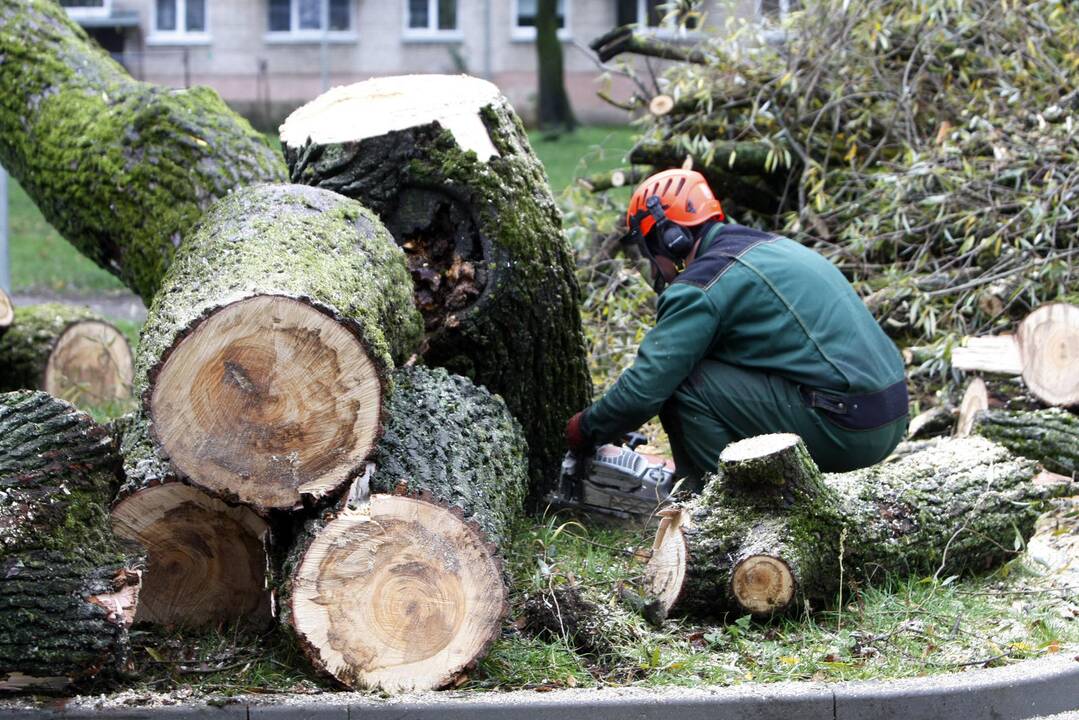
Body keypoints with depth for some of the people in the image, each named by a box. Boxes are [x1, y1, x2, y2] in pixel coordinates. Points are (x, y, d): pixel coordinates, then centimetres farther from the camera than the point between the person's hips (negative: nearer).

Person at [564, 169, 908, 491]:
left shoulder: (703, 285, -9)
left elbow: (645, 387, -11)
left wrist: (586, 428, 8)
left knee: (685, 386, -5)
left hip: (844, 429, -9)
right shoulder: (769, 246, 19)